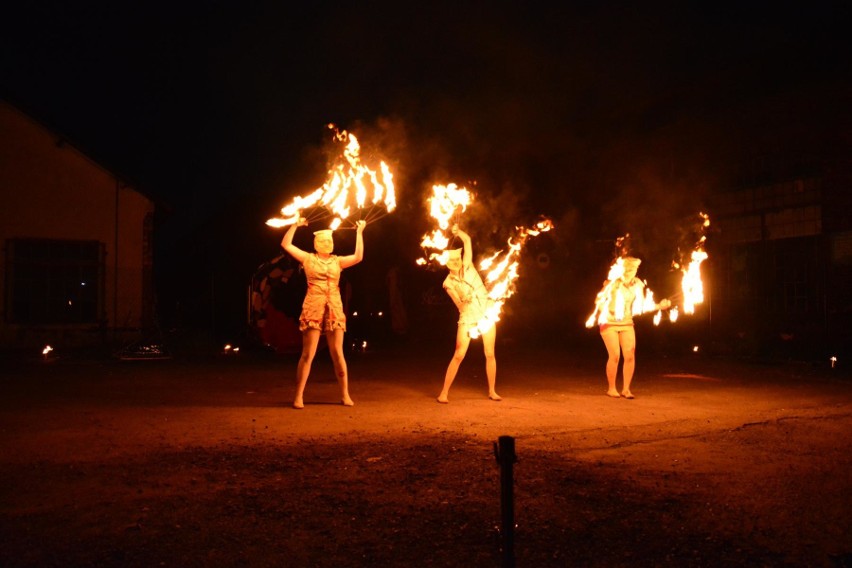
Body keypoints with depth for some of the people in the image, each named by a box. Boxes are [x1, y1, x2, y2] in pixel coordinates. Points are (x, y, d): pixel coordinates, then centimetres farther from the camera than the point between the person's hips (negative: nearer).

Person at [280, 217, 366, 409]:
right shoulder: (309, 259, 7)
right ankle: (299, 396, 3)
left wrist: (359, 232, 2)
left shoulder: (337, 261, 12)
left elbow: (358, 257, 1)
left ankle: (345, 395, 11)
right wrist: (295, 225, 1)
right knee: (308, 354, -4)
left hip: (335, 309, 2)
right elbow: (286, 244, 2)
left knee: (338, 354, 4)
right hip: (313, 308, -2)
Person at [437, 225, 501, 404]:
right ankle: (444, 393, -2)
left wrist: (458, 232, -24)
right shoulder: (448, 283, -5)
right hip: (468, 317, -2)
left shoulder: (467, 266, 0)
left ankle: (492, 391, 16)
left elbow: (467, 240, -8)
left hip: (486, 313, 2)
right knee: (459, 355, -8)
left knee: (490, 354, 3)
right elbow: (460, 305, -10)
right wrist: (465, 302, -31)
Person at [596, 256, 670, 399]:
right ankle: (611, 388, 6)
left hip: (627, 324, 4)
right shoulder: (613, 282, -15)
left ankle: (626, 389, 9)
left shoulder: (637, 284, -3)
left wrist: (659, 306, -7)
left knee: (630, 356, -5)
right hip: (609, 323, -4)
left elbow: (641, 305, 2)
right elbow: (600, 299, -14)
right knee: (615, 356, -11)